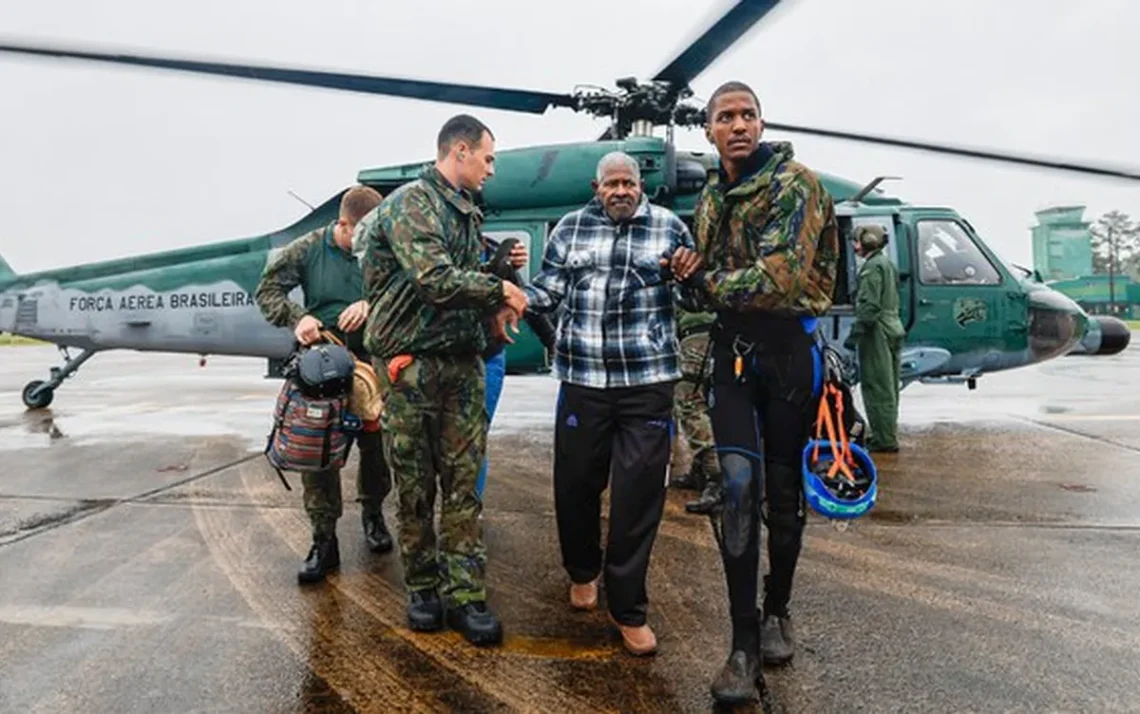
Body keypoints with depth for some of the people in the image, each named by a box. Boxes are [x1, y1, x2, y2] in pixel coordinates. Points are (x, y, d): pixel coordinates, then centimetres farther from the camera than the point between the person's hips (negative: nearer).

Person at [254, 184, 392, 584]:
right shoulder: (309, 249, -2)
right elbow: (267, 290, 2)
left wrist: (372, 304, -25)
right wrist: (297, 317, -15)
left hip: (373, 361, 0)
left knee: (376, 444, 8)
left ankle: (372, 514, 34)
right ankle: (324, 540, 8)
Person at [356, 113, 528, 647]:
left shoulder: (467, 212, 17)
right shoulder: (411, 203, -9)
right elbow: (434, 280, -22)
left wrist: (494, 305, 2)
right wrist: (498, 290, -9)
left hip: (464, 365, 7)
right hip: (410, 365, -6)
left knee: (463, 483, 5)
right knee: (415, 487, 6)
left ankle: (465, 594, 12)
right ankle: (422, 586, 22)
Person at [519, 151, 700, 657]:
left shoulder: (668, 226, 7)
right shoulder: (570, 228, 10)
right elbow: (548, 289, 10)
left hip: (648, 380, -1)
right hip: (583, 378, 2)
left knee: (638, 493, -1)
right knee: (574, 483, 10)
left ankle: (628, 609, 15)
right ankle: (583, 572, 39)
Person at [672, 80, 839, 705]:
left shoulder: (795, 183, -8)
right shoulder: (710, 199, 13)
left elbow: (782, 276, -21)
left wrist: (707, 284, -12)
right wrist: (689, 278, -1)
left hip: (790, 348, -3)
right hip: (731, 349, 4)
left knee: (783, 490, 8)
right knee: (738, 484, -11)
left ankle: (777, 611, 30)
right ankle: (745, 643, -2)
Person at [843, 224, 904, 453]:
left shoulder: (872, 267, -13)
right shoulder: (888, 263, 19)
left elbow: (869, 306, -21)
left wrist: (855, 333, -20)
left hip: (877, 332, -10)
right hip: (893, 329, 10)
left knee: (877, 387, -6)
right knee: (888, 387, 14)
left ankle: (884, 439, -4)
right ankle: (887, 435, 22)